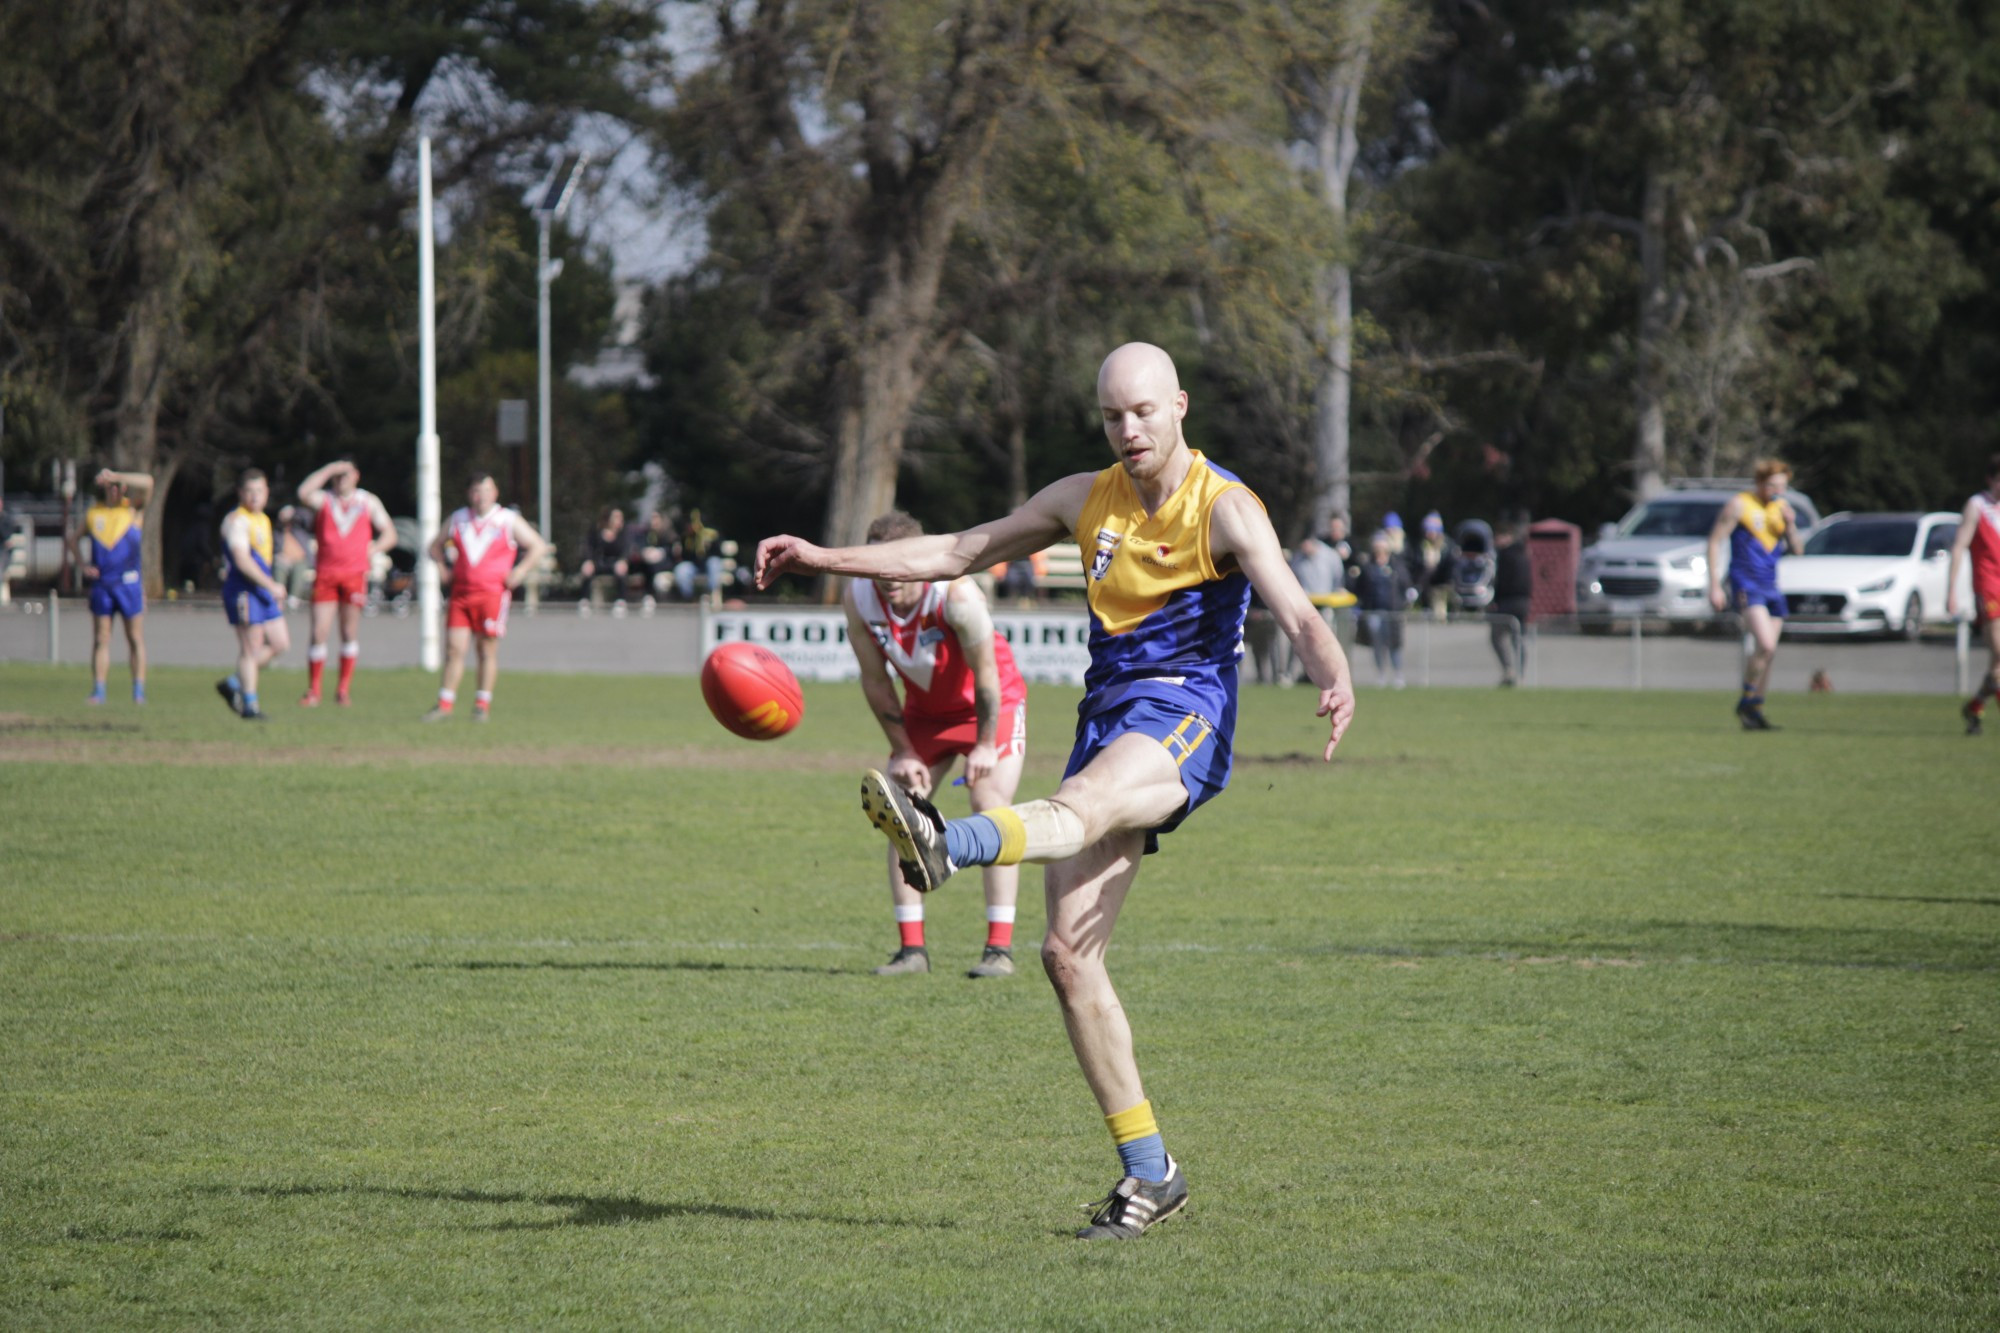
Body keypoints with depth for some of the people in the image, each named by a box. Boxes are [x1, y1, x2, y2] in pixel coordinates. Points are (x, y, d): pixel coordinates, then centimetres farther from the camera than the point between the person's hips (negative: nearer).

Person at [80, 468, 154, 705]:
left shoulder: (133, 509, 1)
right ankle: (98, 691, 4)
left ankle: (139, 691, 3)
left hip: (129, 582, -2)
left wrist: (116, 476, -21)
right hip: (101, 585, 2)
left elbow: (147, 483, -15)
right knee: (100, 640, 2)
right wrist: (83, 564, 4)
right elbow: (75, 540, 20)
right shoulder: (92, 514, 8)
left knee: (135, 639, 0)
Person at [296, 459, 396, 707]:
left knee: (350, 633, 3)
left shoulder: (369, 502, 13)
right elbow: (303, 494, -14)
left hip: (354, 574, 1)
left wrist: (373, 550, -7)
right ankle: (313, 691, -2)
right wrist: (329, 469, -12)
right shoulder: (323, 500, 9)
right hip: (325, 573, -1)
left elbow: (389, 534, 12)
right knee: (319, 633, -7)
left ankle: (344, 688, 12)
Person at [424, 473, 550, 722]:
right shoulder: (458, 520, 11)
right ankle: (444, 704, 0)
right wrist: (444, 569, 9)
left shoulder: (508, 521, 1)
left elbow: (539, 546, 4)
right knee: (454, 648, -3)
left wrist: (519, 572, -6)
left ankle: (483, 705, 8)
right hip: (461, 594, 3)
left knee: (488, 650, 0)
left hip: (493, 592, -3)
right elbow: (435, 545, 25)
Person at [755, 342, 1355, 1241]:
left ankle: (943, 846, -73)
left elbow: (1297, 614, -16)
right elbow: (958, 553, 23)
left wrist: (1335, 682, -38)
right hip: (1106, 721, 7)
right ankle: (1148, 1173, 1)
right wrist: (823, 559, 17)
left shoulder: (1225, 509, -2)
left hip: (1182, 722, -7)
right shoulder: (1086, 500, 16)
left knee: (1081, 804, -38)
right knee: (1068, 954, -5)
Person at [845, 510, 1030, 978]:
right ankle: (911, 948, -1)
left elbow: (986, 674, -23)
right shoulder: (858, 600, -20)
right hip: (925, 710, 5)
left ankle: (1000, 948, -17)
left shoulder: (956, 594, -33)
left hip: (992, 704, -5)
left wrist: (985, 746, -18)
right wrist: (903, 751, -6)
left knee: (990, 805, -17)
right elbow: (876, 681, -7)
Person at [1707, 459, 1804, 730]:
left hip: (1771, 586, 6)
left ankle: (1755, 709, 16)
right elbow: (1715, 541, -5)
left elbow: (1797, 550, 12)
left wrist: (1790, 525, -8)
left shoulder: (1782, 507, 10)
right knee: (1766, 646, -20)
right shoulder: (1739, 505, -6)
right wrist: (1714, 585, -11)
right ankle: (1745, 704, -5)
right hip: (1745, 584, -6)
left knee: (1768, 651, 5)